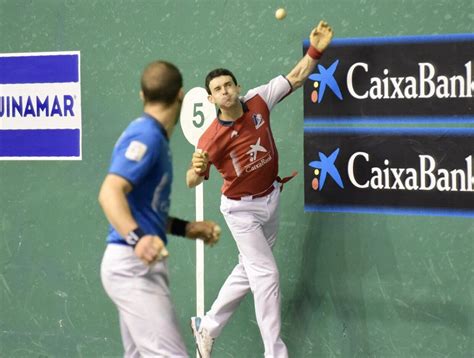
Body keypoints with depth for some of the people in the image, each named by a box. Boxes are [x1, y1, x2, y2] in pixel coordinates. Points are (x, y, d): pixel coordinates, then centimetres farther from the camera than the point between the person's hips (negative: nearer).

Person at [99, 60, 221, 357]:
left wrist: (185, 228, 26)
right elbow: (110, 193, -26)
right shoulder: (146, 135, -13)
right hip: (133, 266, -11)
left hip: (139, 267, 11)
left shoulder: (153, 137, 18)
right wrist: (137, 238, -41)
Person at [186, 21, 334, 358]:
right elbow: (192, 182, -19)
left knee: (248, 273, 18)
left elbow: (296, 78, -6)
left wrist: (315, 50, -20)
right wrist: (196, 169, -42)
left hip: (271, 200, 6)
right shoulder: (212, 138, -24)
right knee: (267, 275, -11)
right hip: (242, 209, -6)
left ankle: (207, 327, 36)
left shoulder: (258, 100, -12)